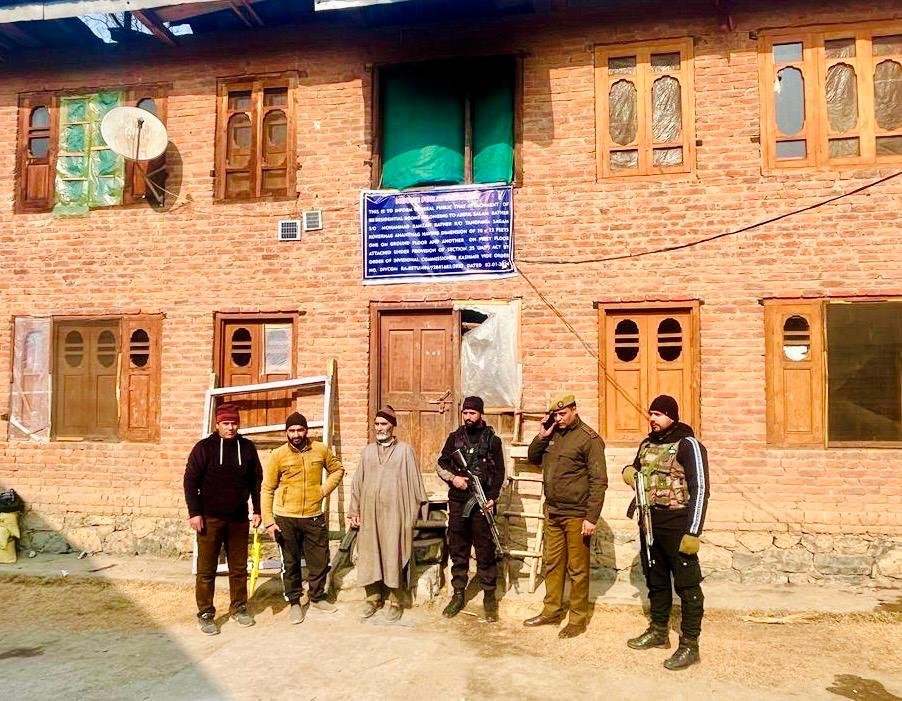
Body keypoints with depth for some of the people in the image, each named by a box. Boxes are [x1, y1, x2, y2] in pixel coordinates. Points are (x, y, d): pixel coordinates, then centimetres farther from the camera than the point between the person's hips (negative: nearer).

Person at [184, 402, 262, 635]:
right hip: (210, 518, -3)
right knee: (206, 569, 4)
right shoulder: (204, 447, -6)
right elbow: (190, 480, -6)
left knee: (239, 567, 12)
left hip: (239, 518, 3)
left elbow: (256, 481, 10)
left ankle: (239, 607, 26)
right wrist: (194, 512, -12)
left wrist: (257, 510, 7)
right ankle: (205, 614, 15)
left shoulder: (247, 447, 3)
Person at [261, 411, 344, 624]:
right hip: (286, 518, -2)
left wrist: (325, 489, -1)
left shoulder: (321, 450, -1)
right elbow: (267, 490, -5)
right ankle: (294, 602, 27)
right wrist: (269, 521, -10)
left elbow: (337, 469, 15)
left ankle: (317, 597, 32)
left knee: (320, 560, 10)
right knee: (290, 563, 10)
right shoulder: (278, 455, -7)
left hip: (314, 516, 2)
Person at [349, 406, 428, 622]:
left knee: (394, 555, 1)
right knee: (370, 554, 8)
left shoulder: (405, 450, 0)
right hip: (369, 512, 4)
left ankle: (396, 601, 13)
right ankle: (373, 598, 22)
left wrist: (414, 511, -3)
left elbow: (414, 482, -1)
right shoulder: (367, 452, 10)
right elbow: (358, 483, 11)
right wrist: (354, 511, 7)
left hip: (395, 512, -3)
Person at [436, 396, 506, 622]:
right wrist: (452, 477, -8)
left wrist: (493, 498, -12)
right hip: (457, 502, 3)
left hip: (482, 503, -3)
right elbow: (441, 465, 11)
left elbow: (499, 472, -2)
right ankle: (458, 595, 22)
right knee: (457, 550, 10)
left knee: (485, 552, 2)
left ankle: (489, 597, 13)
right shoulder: (454, 437, 8)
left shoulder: (492, 440, 1)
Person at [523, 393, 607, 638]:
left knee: (577, 569, 6)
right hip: (552, 512, 6)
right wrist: (541, 436, -2)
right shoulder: (552, 435, 7)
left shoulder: (589, 439, -12)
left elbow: (598, 481, -13)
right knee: (552, 564, 16)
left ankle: (578, 619, 19)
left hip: (576, 515, -6)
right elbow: (533, 458, 15)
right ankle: (552, 611, 30)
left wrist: (592, 518, -17)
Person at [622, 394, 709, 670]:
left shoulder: (688, 445, -12)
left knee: (687, 585, 1)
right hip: (649, 523, 8)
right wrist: (629, 471, 0)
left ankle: (690, 645, 10)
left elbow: (700, 489, -16)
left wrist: (693, 533, -20)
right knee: (656, 581, 18)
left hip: (677, 526, -7)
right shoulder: (646, 444, 10)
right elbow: (636, 469, 27)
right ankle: (659, 631, 33)